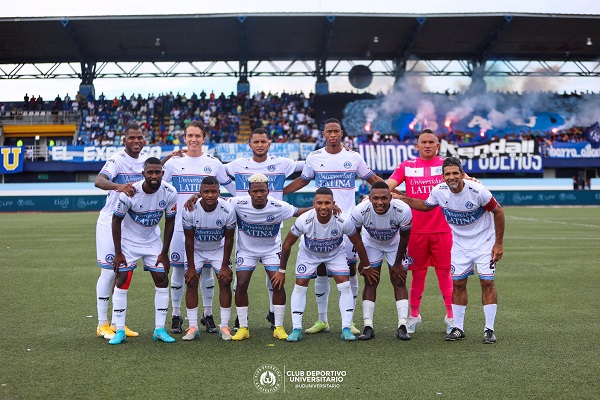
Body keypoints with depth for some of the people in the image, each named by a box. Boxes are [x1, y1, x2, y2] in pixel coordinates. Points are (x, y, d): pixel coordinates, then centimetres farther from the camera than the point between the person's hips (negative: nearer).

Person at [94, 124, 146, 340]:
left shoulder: (145, 160, 4)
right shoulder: (117, 160, -16)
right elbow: (98, 180, -33)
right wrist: (119, 186, -54)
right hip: (111, 222, -7)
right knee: (108, 272, -4)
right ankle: (102, 324, 6)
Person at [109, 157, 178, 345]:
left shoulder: (169, 193, -18)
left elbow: (170, 222, -5)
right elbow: (116, 220, -14)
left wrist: (164, 253, -4)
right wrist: (118, 253, -13)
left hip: (153, 241, 3)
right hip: (128, 240, -3)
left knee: (162, 280, -2)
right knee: (122, 281, -6)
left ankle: (159, 329, 6)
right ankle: (119, 331, 2)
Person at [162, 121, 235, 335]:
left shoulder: (213, 163, 4)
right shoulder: (173, 162, 2)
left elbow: (233, 189, 14)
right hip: (180, 226, 0)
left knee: (207, 269, 5)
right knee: (178, 269, 4)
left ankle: (208, 315, 17)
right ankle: (176, 315, 16)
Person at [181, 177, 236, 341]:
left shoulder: (228, 210, -25)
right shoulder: (190, 210, -26)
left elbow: (229, 239, -13)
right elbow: (189, 239, -15)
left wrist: (225, 265, -12)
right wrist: (191, 267, -13)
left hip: (219, 249, 0)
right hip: (196, 250, 0)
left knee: (225, 281, -10)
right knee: (191, 282, -9)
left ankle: (224, 326, -2)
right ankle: (193, 326, -1)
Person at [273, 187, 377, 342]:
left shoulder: (343, 221, -33)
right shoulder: (304, 220, -34)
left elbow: (357, 243, -13)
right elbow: (287, 244, -17)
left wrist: (366, 267, -1)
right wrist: (282, 270, -8)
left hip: (336, 253, 0)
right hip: (308, 253, 0)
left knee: (345, 286, -12)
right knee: (300, 286, -9)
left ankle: (346, 329, -3)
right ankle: (296, 329, 0)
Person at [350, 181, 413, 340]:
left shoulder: (403, 210, -35)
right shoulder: (360, 211, -34)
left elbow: (404, 237, -17)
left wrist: (397, 263, -8)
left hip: (395, 244, 0)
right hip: (371, 243, 0)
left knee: (399, 281, -6)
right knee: (370, 282, -5)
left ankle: (402, 326, -4)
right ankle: (368, 326, -3)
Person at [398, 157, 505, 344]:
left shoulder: (477, 191, -25)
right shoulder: (439, 191, -13)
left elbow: (498, 211, -12)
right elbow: (426, 205, 10)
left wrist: (498, 243, -11)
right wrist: (401, 198, 0)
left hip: (484, 241, -4)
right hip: (460, 243, 4)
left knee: (487, 282, -8)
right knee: (458, 283, 3)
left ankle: (489, 329, 1)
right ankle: (458, 328, 13)